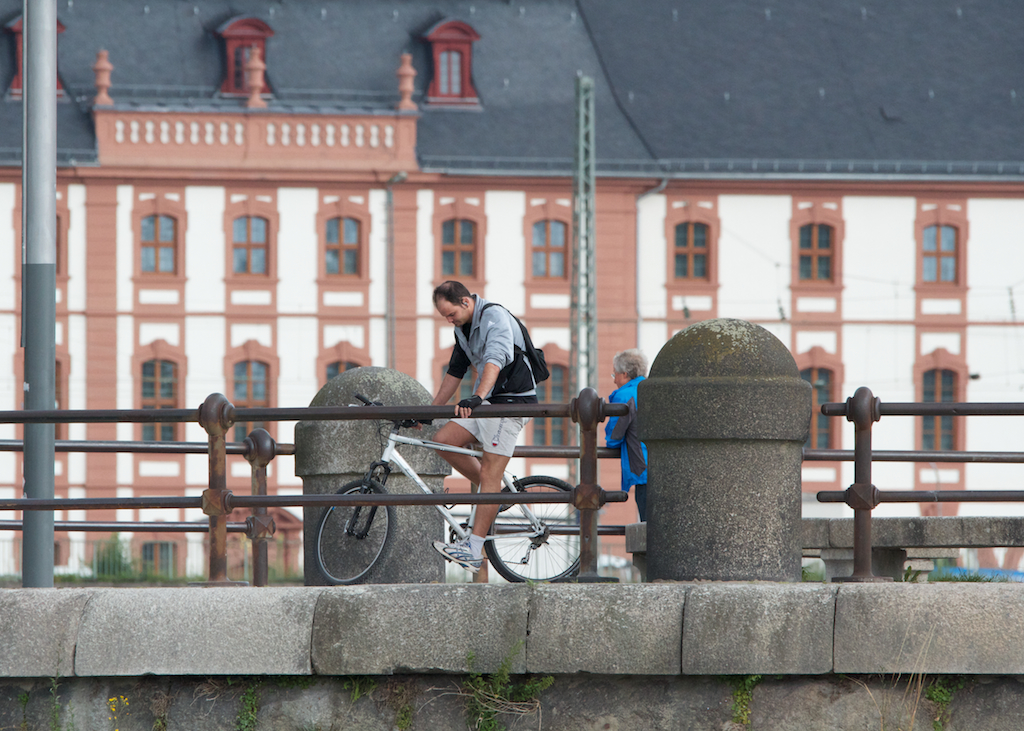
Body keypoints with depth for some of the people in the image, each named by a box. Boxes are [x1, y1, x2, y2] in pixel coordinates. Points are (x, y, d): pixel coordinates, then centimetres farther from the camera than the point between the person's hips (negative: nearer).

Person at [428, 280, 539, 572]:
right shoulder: (463, 328, 12)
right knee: (443, 440, -4)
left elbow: (495, 359, -34)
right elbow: (455, 372, 22)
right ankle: (494, 493, 10)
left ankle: (474, 550, -12)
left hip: (512, 400, -9)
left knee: (489, 474, -11)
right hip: (485, 402, 9)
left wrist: (477, 398, -47)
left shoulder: (494, 316, -17)